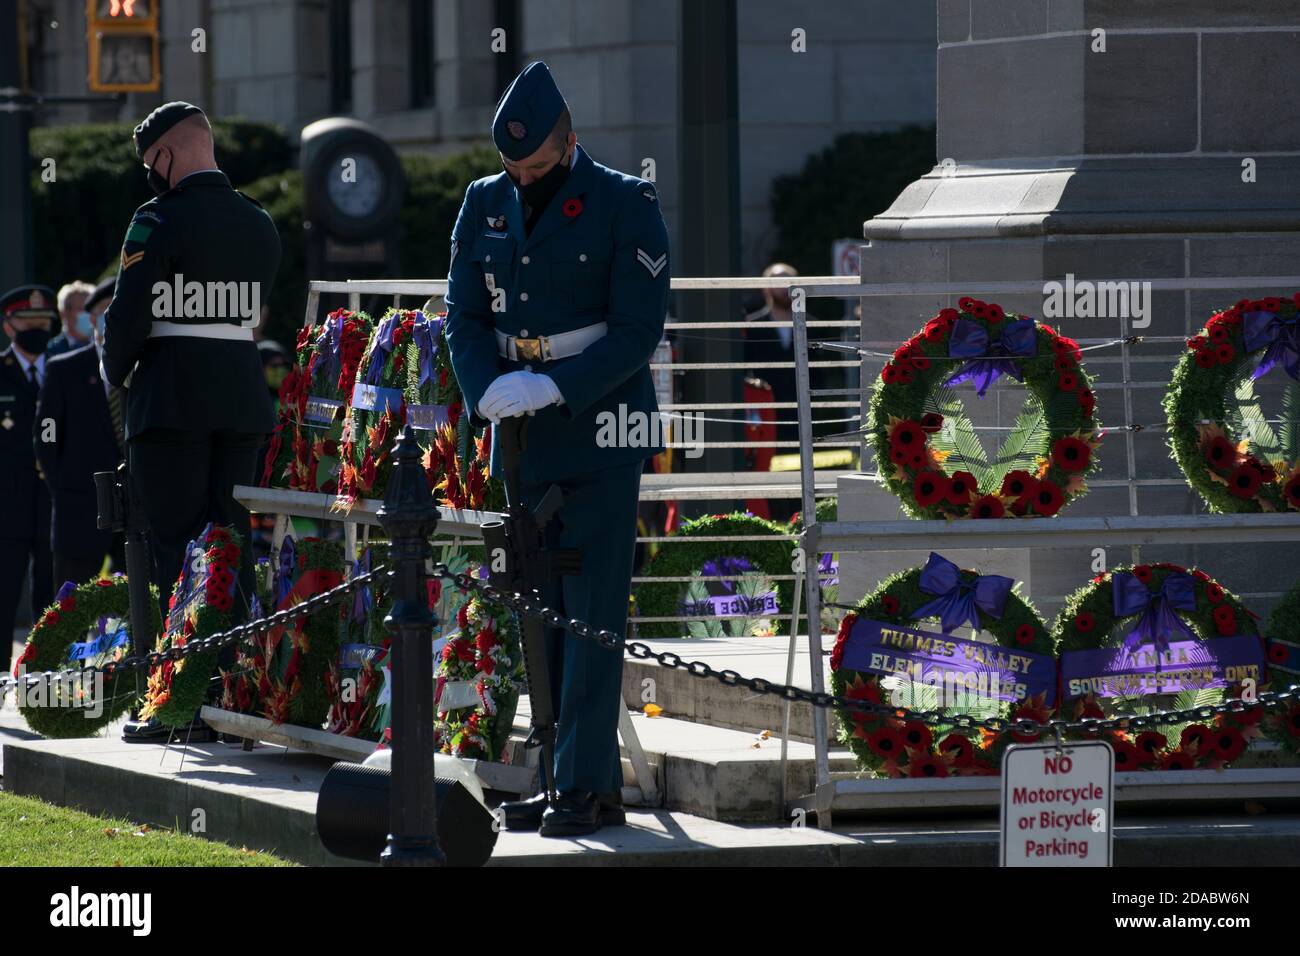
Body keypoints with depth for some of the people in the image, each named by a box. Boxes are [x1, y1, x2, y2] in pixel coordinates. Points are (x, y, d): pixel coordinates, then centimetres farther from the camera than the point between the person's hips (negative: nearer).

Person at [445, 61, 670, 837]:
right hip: (524, 438, 6)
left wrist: (553, 388, -22)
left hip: (601, 430, -6)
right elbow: (466, 315, 8)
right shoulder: (486, 206, 9)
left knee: (592, 615, -8)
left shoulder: (625, 205, -7)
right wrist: (488, 389, -13)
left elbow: (639, 329, -12)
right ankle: (568, 776, 11)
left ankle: (587, 786, -8)